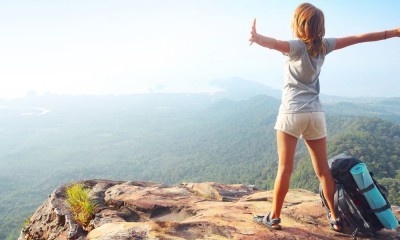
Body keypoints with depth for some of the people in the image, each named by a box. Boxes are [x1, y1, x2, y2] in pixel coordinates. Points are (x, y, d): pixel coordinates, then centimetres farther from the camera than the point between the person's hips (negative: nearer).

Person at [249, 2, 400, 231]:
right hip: (316, 114, 5)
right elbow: (359, 38, 12)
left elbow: (275, 43, -30)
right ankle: (335, 218, 21)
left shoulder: (297, 46, -8)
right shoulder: (324, 45, 7)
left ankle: (274, 217, 8)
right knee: (323, 169, 13)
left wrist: (257, 37, -50)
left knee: (285, 168, 0)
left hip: (292, 113, -5)